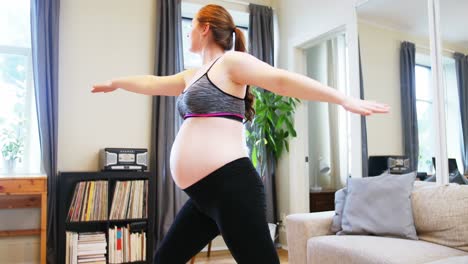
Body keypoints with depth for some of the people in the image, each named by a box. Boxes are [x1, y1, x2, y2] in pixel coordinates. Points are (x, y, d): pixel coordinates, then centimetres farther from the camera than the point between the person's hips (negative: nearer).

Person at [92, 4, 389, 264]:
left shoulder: (231, 61, -2)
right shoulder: (193, 76, 24)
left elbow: (282, 80, -13)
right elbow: (152, 83, 38)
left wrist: (345, 100, -21)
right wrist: (115, 83, 52)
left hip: (231, 186, -9)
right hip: (205, 194, 9)